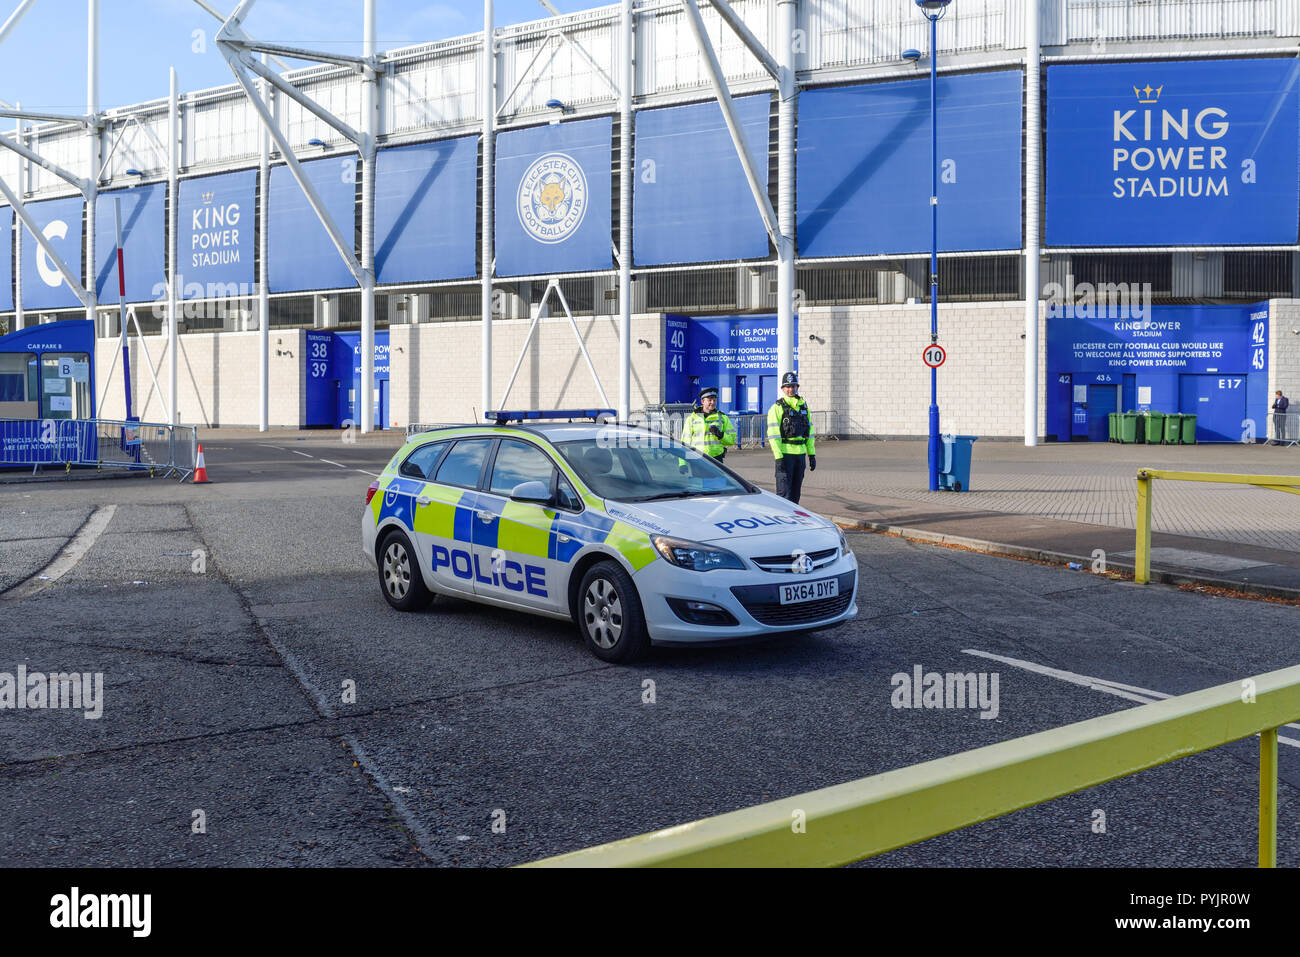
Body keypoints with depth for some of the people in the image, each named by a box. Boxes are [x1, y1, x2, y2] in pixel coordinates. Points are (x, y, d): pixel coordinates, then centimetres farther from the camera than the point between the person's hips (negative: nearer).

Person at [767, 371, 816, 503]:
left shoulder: (804, 406, 13)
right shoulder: (777, 408, -6)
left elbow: (809, 432, 17)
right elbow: (773, 434, -13)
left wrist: (812, 454, 11)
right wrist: (779, 458, -19)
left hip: (800, 453, 6)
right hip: (785, 453, -6)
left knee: (796, 491, 11)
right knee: (784, 492, -8)